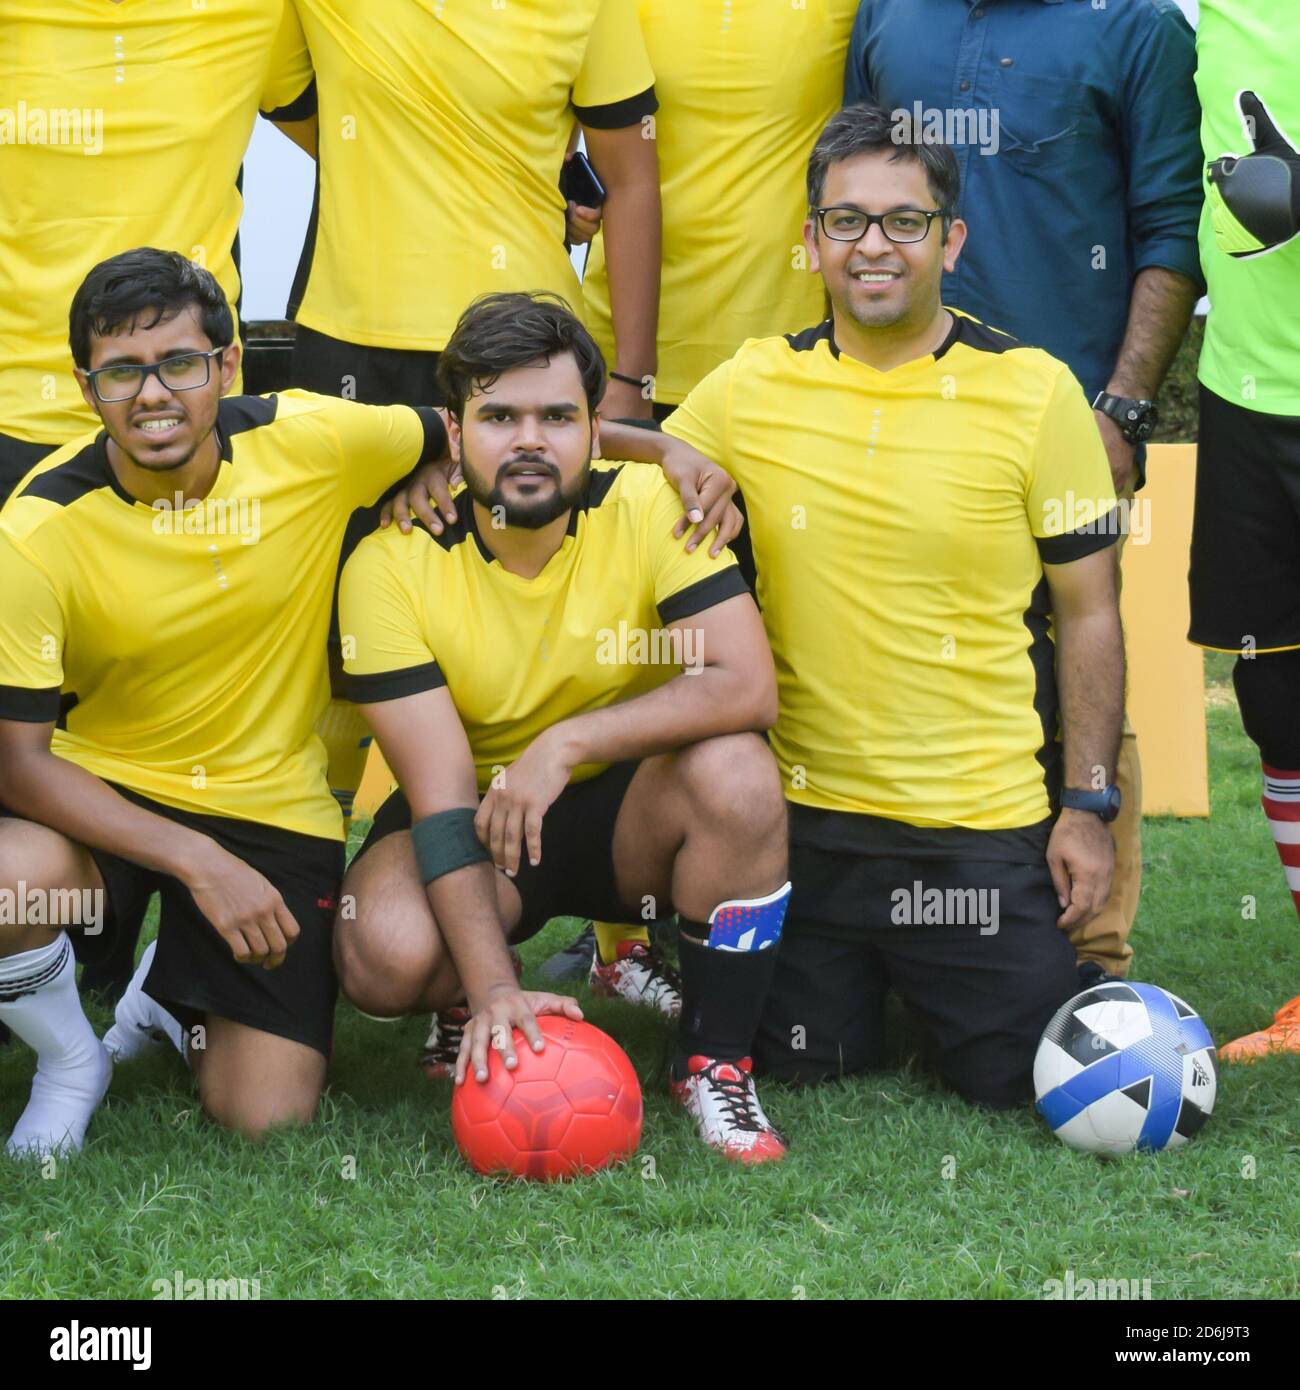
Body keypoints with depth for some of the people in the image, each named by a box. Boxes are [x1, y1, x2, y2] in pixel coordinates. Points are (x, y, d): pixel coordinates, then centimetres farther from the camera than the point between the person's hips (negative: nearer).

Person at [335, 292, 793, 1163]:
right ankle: (485, 1031, 7)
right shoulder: (393, 567, -17)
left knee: (737, 773, -32)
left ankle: (715, 1062, -12)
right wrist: (492, 989, -32)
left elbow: (748, 687, -25)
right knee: (388, 953, -32)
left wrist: (567, 744, -31)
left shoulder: (650, 507, -15)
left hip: (626, 810, 1)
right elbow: (442, 797, -21)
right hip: (479, 817, -1)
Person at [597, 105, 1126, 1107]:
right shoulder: (752, 386, 0)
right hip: (810, 811, 2)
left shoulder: (1034, 390, -5)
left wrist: (1088, 806, -5)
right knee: (806, 1065, 8)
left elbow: (1088, 613, -1)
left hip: (984, 822, -2)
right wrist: (673, 459, -10)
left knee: (1019, 1075, -2)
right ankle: (864, 977, 40)